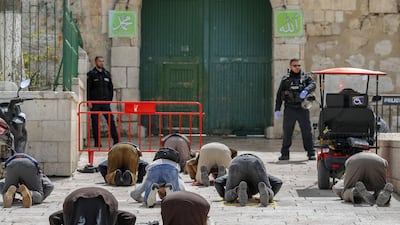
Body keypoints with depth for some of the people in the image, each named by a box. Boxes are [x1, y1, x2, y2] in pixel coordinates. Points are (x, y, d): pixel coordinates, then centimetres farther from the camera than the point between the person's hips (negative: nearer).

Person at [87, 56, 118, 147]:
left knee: (111, 121, -4)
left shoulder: (107, 74, 13)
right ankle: (97, 142, 6)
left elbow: (111, 88, 18)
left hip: (105, 102, 3)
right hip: (94, 103, -3)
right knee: (95, 122, 0)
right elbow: (88, 89, 0)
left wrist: (110, 99, 9)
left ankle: (116, 140, -2)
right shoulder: (91, 74, 2)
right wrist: (89, 101, -8)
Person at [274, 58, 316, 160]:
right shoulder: (285, 79, 10)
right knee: (287, 132, 3)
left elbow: (313, 84, -10)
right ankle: (284, 153, 10)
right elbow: (279, 95, 10)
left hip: (303, 109, -1)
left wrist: (306, 90, -30)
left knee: (307, 131, -1)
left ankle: (311, 153, 3)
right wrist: (277, 109, 3)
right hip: (289, 109, 1)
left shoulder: (305, 77, 9)